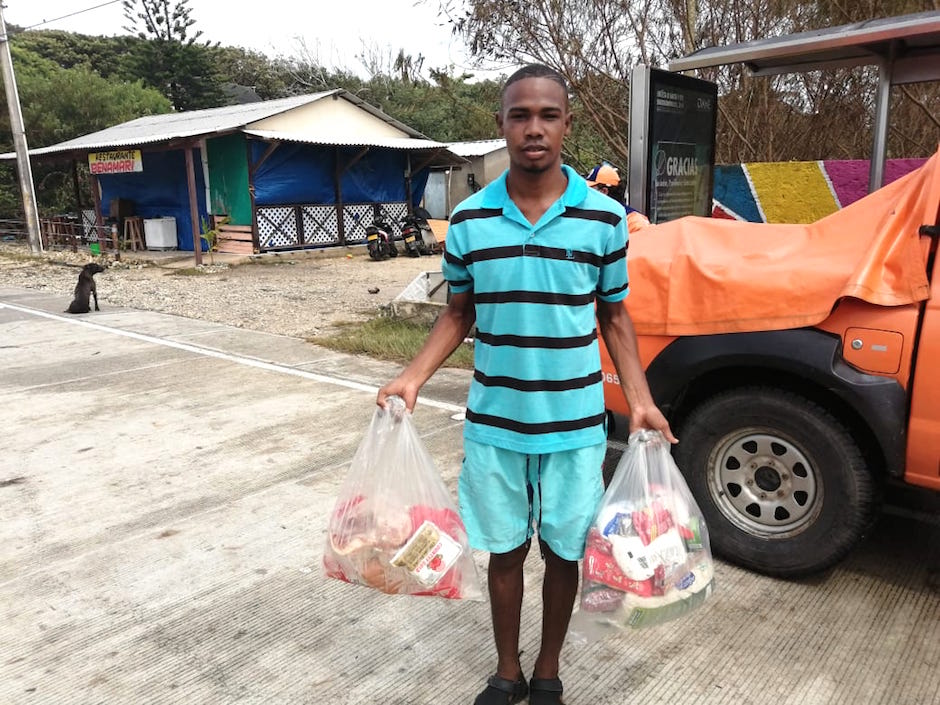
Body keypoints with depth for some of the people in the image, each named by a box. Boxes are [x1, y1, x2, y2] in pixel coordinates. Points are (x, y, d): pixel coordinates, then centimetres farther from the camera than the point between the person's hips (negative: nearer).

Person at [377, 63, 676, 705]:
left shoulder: (604, 218, -6)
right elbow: (459, 315, 6)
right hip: (494, 424, 1)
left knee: (564, 553, 14)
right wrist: (413, 378, -7)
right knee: (504, 551, 15)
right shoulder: (469, 220, -4)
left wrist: (641, 401, -6)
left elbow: (614, 317, 4)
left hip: (575, 424, 0)